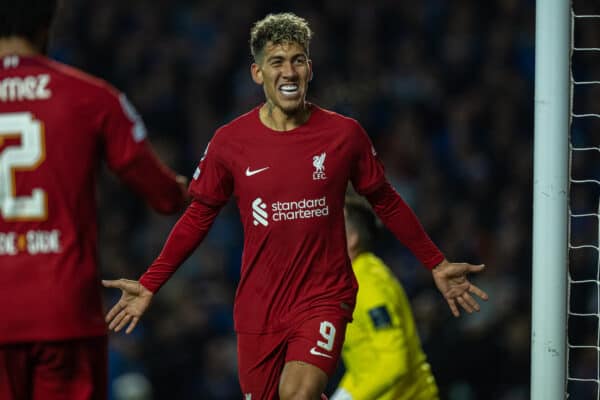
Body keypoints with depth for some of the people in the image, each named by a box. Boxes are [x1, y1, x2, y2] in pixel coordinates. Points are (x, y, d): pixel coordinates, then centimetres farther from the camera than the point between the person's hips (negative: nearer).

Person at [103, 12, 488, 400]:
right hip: (258, 306, 2)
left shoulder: (344, 134, -4)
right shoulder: (230, 141, -3)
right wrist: (150, 285, 5)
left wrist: (436, 263, 12)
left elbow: (386, 202, 10)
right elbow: (200, 215, 9)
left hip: (324, 297, -2)